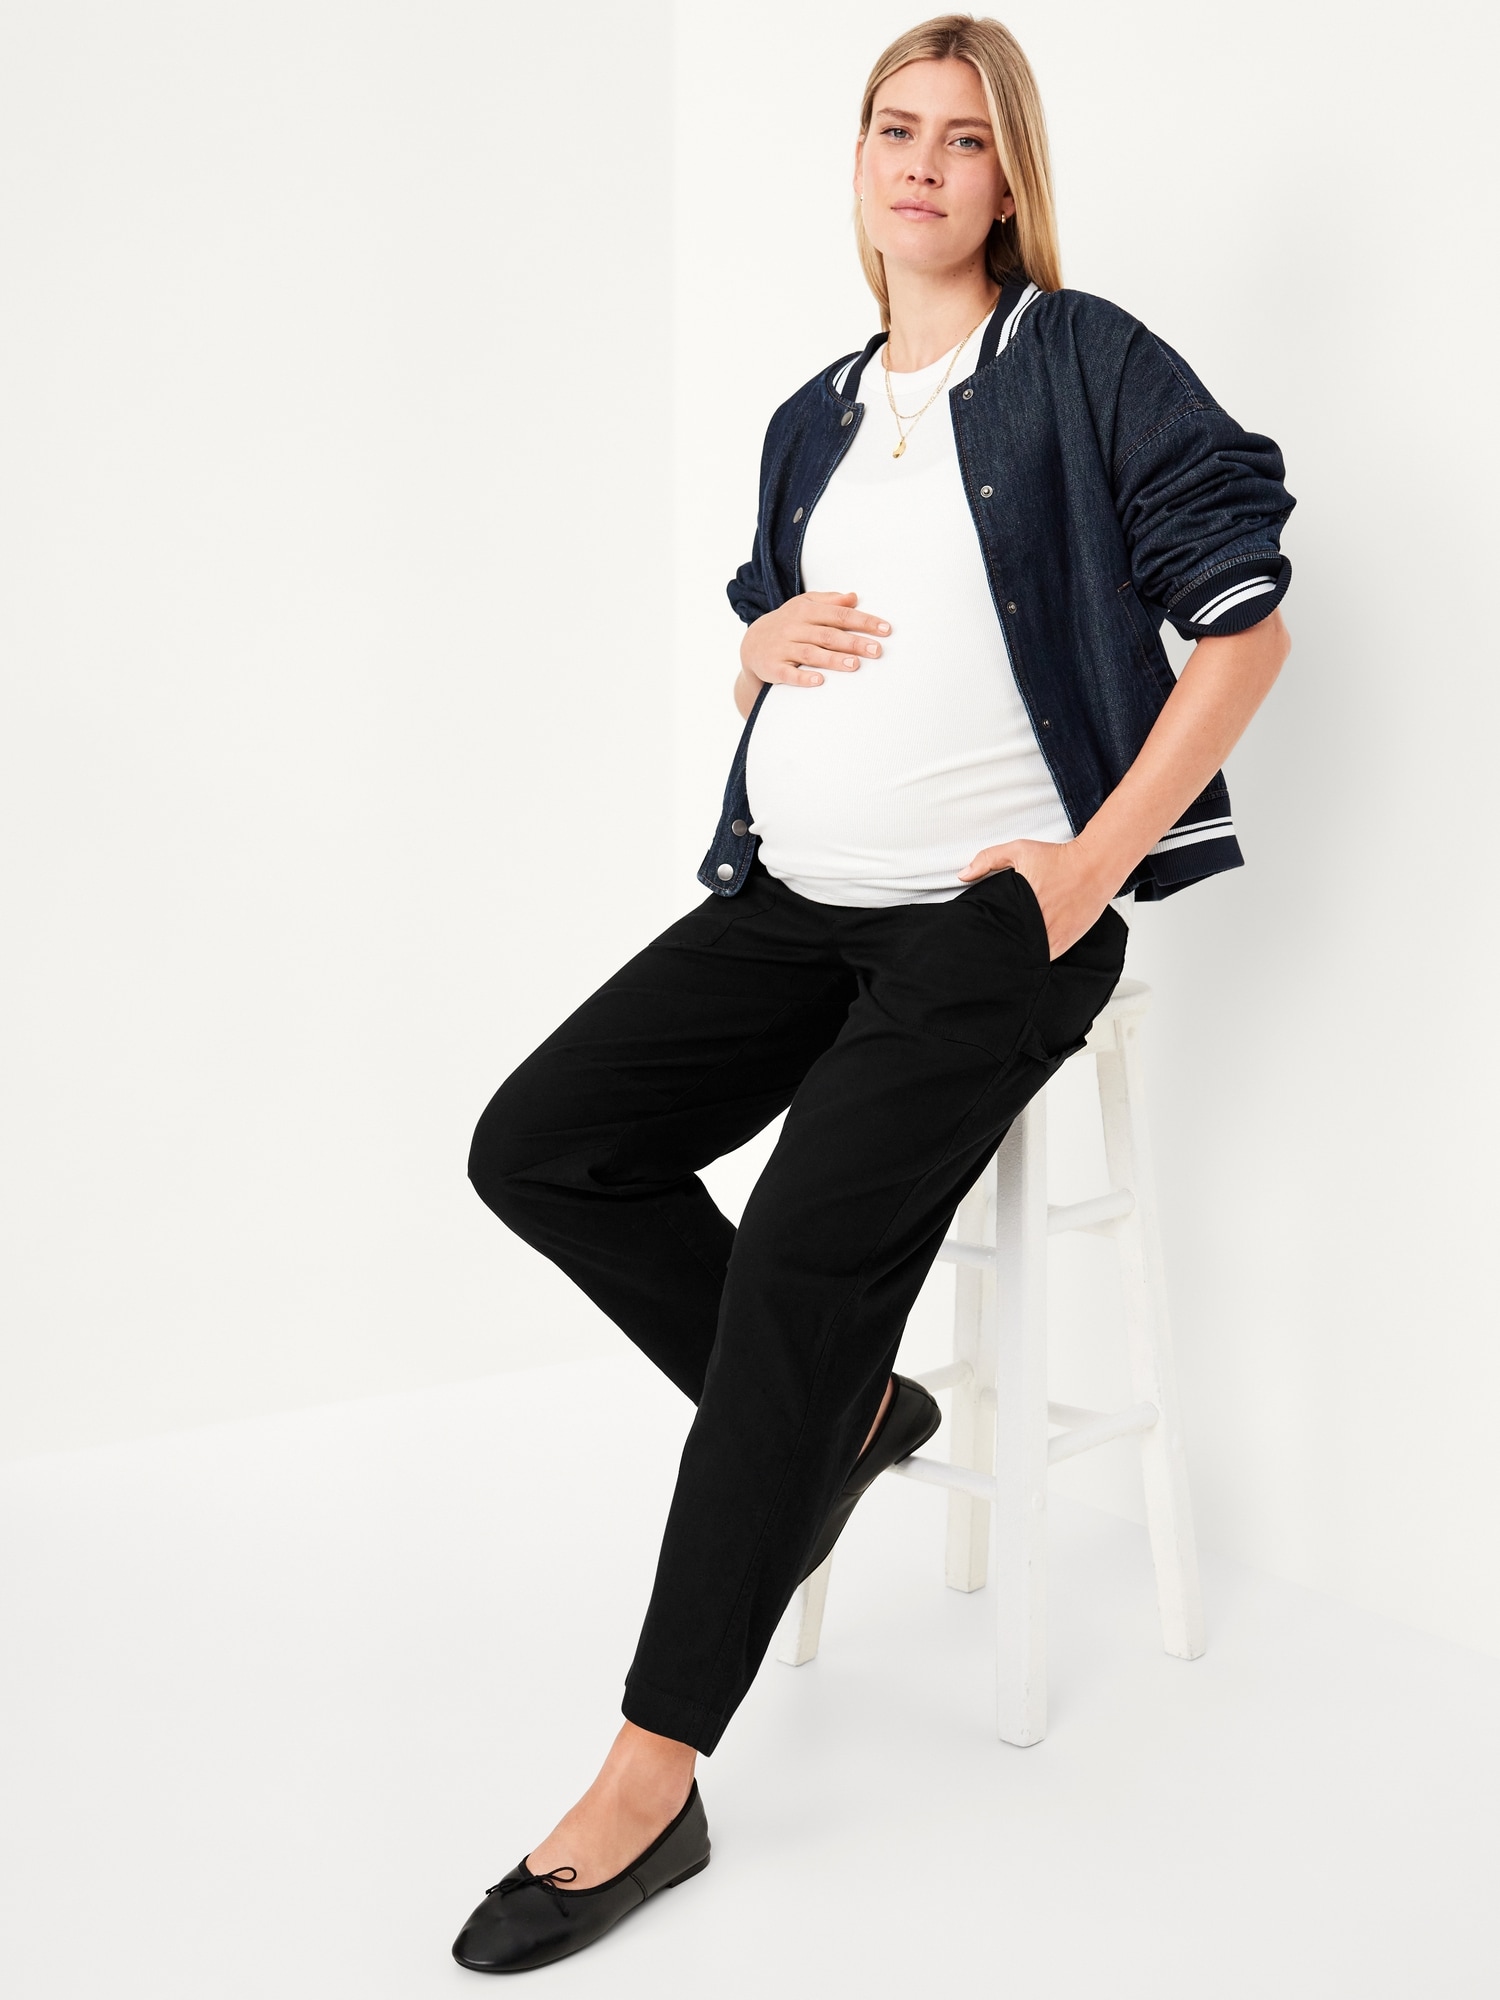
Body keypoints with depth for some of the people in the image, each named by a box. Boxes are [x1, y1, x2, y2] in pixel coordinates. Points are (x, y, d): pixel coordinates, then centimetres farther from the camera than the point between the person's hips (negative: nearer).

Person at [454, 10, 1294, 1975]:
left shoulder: (1083, 363, -1)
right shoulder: (813, 421, 17)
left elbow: (1245, 618, -6)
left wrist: (1091, 867, -13)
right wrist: (767, 638, 2)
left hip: (992, 915, -7)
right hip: (792, 897, 7)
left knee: (803, 1268, -19)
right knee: (540, 1147, -7)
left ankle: (653, 1781, -11)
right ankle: (836, 1410, 12)